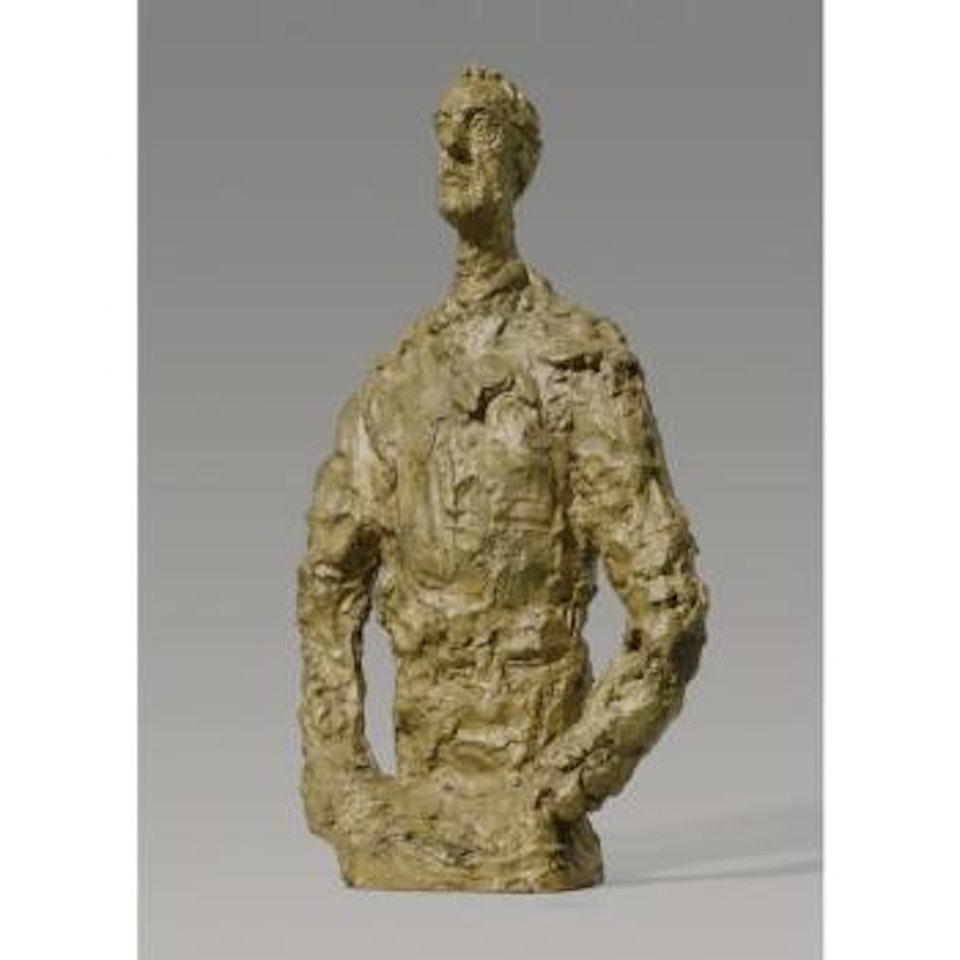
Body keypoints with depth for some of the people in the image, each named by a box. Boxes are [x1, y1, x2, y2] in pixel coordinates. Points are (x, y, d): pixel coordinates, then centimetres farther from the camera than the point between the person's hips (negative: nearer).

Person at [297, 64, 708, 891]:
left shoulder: (583, 369, -8)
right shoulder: (396, 382, 10)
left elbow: (669, 618, -11)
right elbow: (330, 580, 15)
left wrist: (559, 790, -14)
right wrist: (338, 773, 4)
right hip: (407, 811, 5)